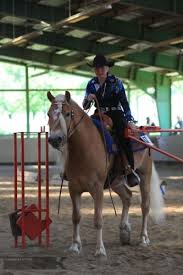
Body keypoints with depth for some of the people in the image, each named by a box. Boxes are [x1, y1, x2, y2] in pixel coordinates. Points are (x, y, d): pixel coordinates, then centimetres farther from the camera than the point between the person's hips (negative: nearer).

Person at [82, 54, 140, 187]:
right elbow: (85, 106, 10)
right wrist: (88, 99, -14)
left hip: (116, 114, -5)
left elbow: (124, 102, -12)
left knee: (123, 132, -31)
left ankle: (130, 169, -32)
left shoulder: (116, 82, -5)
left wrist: (130, 120, -24)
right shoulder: (91, 84, 6)